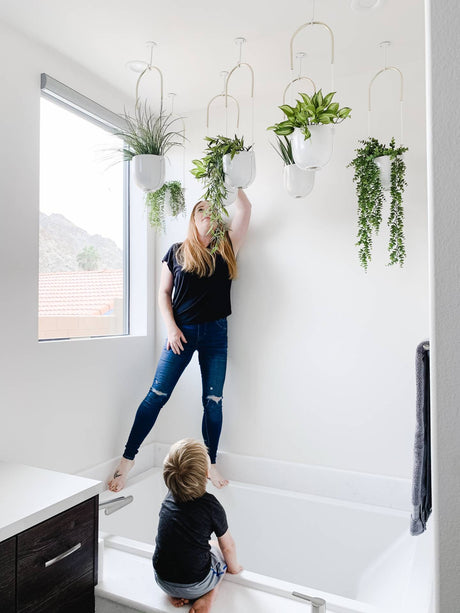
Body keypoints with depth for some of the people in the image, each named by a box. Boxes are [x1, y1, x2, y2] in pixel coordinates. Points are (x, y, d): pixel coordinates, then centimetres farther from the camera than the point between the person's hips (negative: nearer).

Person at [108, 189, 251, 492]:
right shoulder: (177, 252, 6)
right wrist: (171, 327, -5)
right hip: (182, 331, -1)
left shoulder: (226, 248, 6)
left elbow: (244, 208, 0)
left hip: (215, 333, 1)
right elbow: (164, 293, 6)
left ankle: (211, 463, 23)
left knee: (213, 400, 6)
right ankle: (127, 459, 11)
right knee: (157, 395, -2)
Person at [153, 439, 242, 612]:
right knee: (218, 547, 22)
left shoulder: (170, 497, -7)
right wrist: (234, 567, 15)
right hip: (195, 585, -4)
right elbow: (228, 546, -4)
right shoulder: (211, 505, -21)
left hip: (162, 580, 4)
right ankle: (208, 597, 7)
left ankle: (175, 594, 13)